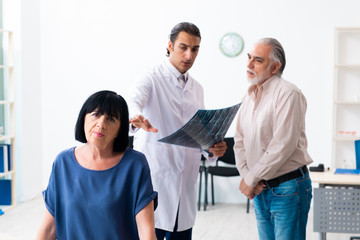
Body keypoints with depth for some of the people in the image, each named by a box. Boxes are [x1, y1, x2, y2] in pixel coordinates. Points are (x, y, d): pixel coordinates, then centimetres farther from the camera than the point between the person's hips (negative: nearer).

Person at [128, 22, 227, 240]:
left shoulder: (197, 88, 16)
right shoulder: (153, 80, -4)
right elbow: (134, 102, -26)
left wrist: (213, 149, -2)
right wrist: (137, 117, -50)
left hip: (185, 185, 6)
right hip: (155, 181, -6)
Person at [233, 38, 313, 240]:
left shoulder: (288, 94, -14)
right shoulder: (249, 97, 12)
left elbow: (283, 146, -20)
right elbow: (240, 141, 12)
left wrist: (251, 180, -13)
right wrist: (246, 176, -4)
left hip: (288, 187, -7)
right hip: (260, 190, 7)